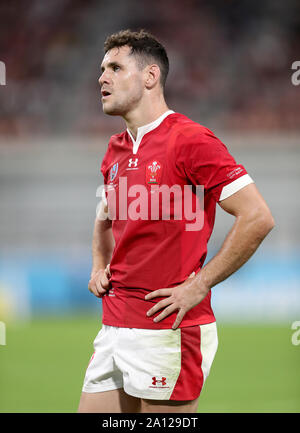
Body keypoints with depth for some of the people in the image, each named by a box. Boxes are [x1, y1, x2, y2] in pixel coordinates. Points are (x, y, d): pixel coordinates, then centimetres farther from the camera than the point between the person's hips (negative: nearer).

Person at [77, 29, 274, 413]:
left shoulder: (191, 140, -11)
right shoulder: (115, 150, 14)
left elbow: (257, 218, -17)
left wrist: (199, 285, -16)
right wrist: (100, 266, 14)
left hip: (167, 329, -8)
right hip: (114, 326, 8)